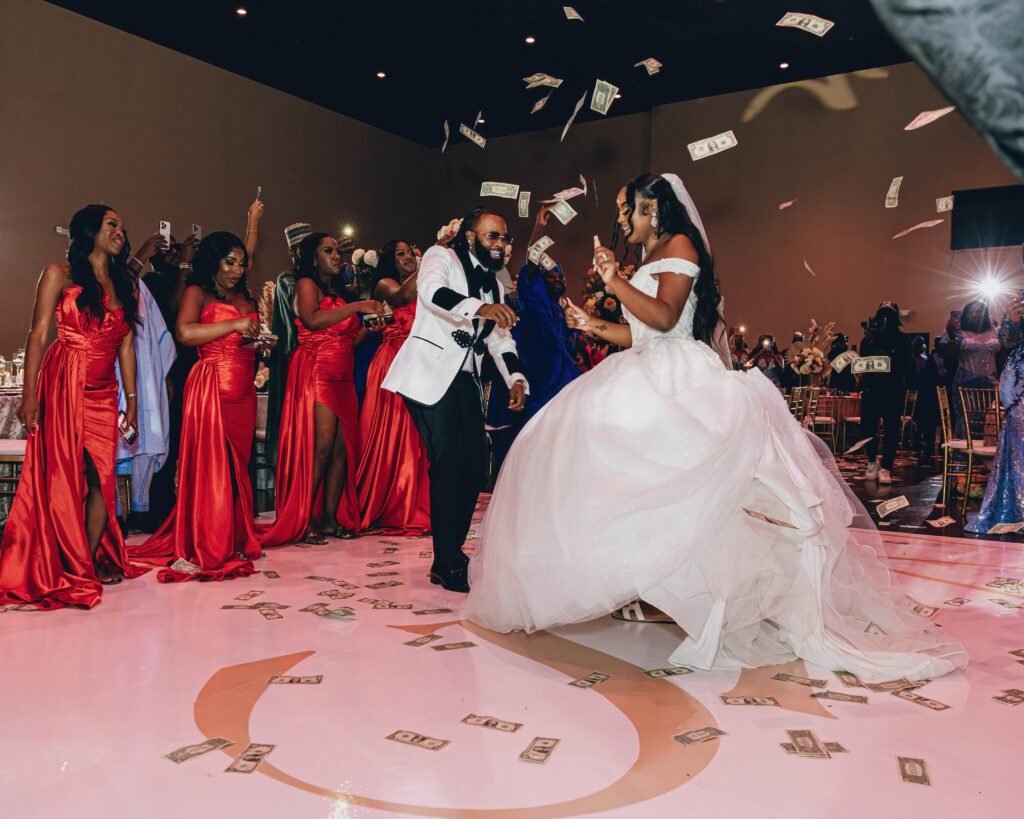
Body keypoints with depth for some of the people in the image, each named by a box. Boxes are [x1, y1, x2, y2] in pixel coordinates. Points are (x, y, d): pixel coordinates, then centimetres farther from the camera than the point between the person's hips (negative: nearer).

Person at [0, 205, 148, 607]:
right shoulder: (60, 274, 2)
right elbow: (38, 335, -5)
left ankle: (92, 562, 9)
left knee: (101, 479, 1)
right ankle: (70, 570, 5)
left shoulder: (123, 286, 16)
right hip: (64, 386, -5)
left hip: (103, 393, 5)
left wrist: (132, 400, 10)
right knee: (64, 477, -3)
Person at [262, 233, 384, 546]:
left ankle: (331, 517, 5)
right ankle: (302, 521, -5)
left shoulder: (336, 292, 23)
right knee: (320, 449, -12)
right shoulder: (306, 284, 1)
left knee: (343, 449, 1)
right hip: (317, 374, -7)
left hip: (342, 379, 7)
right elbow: (312, 320, -19)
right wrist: (357, 307, -20)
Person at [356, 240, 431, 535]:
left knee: (416, 438, 1)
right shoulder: (384, 284, 7)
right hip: (393, 364, -5)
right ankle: (382, 509, 2)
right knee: (390, 435, -6)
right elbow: (403, 296, -17)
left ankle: (412, 509, 7)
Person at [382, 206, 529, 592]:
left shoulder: (495, 285, 21)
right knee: (448, 463, -14)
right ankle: (447, 563, -3)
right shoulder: (442, 257, -1)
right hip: (430, 374, -8)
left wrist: (515, 378, -1)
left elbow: (501, 338, 17)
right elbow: (432, 291, -23)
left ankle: (451, 556, 17)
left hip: (466, 380, 8)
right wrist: (480, 308, -39)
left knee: (475, 467, 3)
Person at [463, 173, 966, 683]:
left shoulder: (679, 246, -1)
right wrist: (593, 326, 21)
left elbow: (664, 317, -16)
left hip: (678, 381, -9)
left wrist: (615, 283, -17)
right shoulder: (647, 263, 24)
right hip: (646, 383, 9)